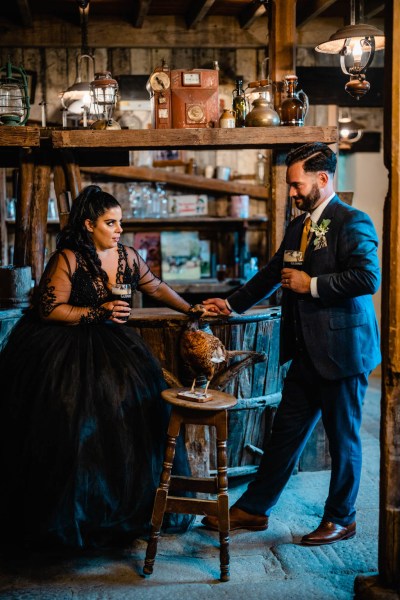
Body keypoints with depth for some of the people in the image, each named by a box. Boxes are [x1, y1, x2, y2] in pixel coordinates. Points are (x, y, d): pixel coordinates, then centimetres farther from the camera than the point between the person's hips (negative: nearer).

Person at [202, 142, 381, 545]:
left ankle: (340, 519, 23)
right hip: (306, 353, 8)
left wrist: (312, 285, -18)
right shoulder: (297, 227, 14)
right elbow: (273, 272, 26)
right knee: (286, 432, 14)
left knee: (343, 438, 7)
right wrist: (232, 304, 24)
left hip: (340, 350, -8)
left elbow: (369, 277, -24)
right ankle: (252, 508, 23)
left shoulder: (352, 223, -12)